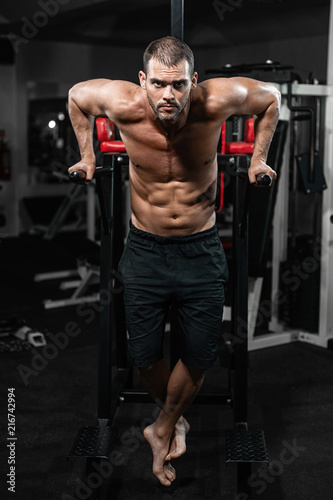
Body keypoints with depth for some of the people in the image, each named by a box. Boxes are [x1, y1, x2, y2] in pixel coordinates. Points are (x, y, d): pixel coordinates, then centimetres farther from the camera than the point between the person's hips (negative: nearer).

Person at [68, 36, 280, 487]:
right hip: (145, 249, 1)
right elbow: (76, 95, 4)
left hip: (201, 250, 0)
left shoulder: (217, 100, -20)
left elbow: (270, 97, 2)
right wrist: (87, 155, 10)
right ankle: (175, 420, 39)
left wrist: (259, 158, 5)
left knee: (199, 357, 7)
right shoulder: (123, 104, -19)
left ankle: (162, 429, 35)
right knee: (144, 357, 8)